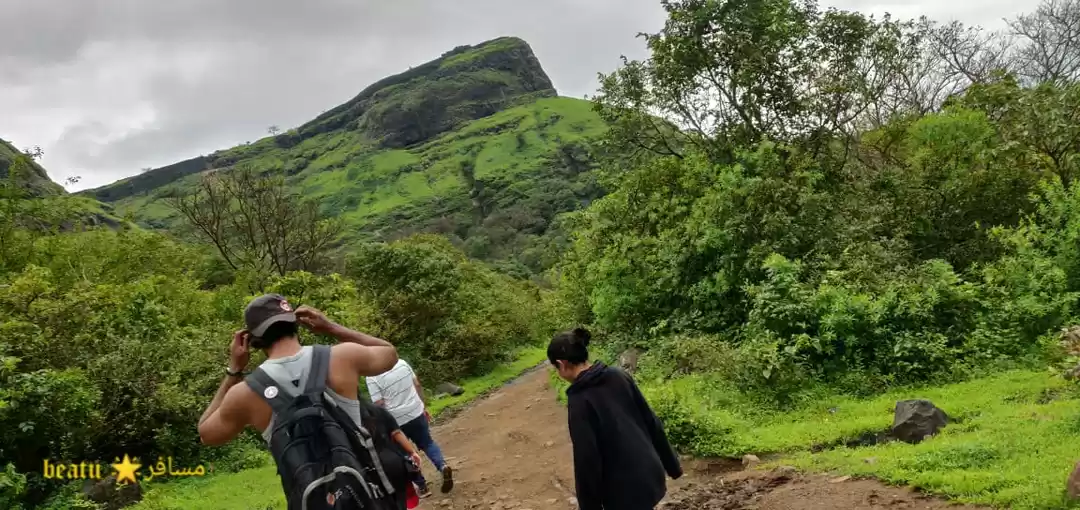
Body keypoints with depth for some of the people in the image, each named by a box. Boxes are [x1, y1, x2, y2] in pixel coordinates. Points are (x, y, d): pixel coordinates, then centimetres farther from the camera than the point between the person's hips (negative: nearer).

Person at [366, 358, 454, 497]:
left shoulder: (372, 377, -15)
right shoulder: (401, 363, -1)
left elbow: (379, 404, -16)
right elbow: (417, 385, 6)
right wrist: (424, 407, 16)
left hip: (396, 421, -4)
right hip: (417, 412, 4)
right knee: (427, 443, 22)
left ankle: (422, 487, 21)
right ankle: (443, 466, -2)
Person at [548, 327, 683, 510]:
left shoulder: (579, 400, -18)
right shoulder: (618, 376, 1)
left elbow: (587, 460, -18)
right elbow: (651, 421, 7)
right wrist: (671, 465, 16)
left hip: (624, 489, -7)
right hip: (650, 473, 7)